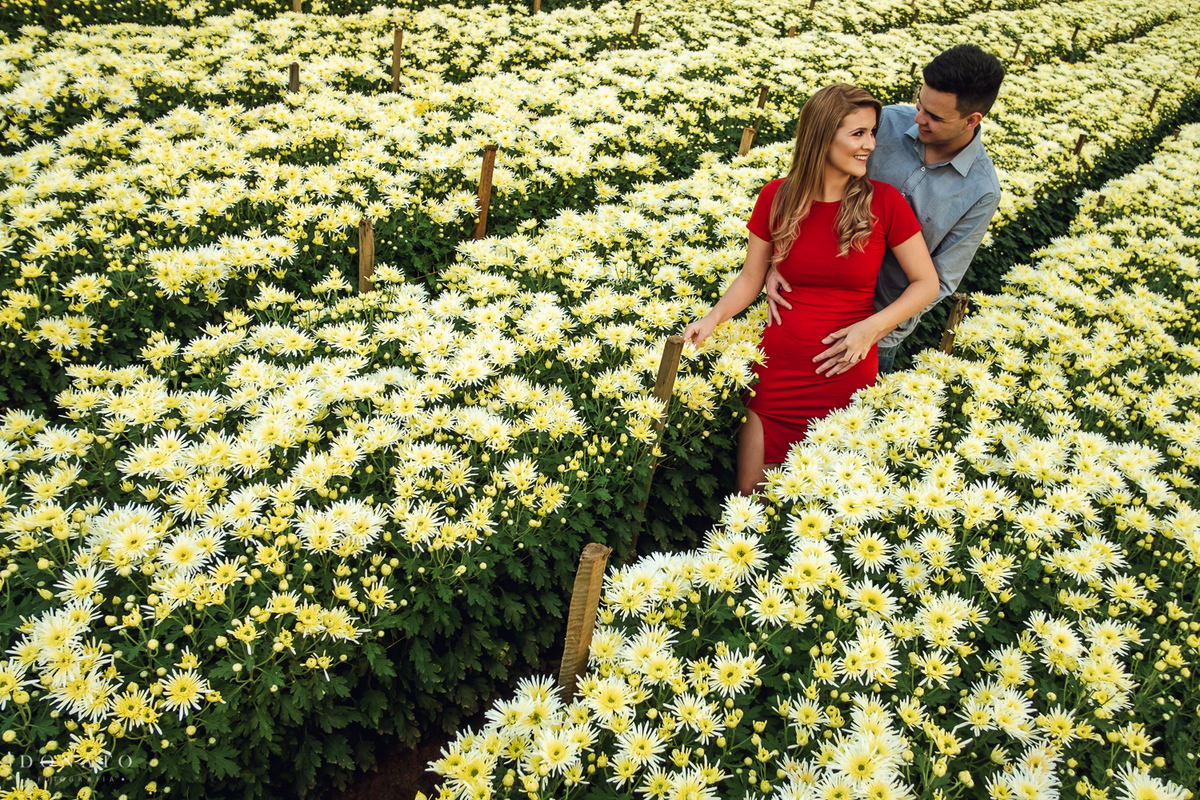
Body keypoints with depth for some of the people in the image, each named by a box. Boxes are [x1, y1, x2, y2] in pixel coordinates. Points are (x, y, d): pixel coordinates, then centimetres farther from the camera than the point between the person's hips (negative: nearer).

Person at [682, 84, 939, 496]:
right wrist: (712, 318, -13)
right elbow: (750, 279, 5)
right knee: (750, 491, 2)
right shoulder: (776, 197, -1)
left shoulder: (883, 202, -5)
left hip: (843, 371, -1)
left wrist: (871, 327, -13)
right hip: (776, 365, 1)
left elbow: (927, 283, 0)